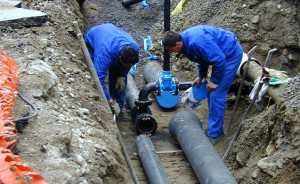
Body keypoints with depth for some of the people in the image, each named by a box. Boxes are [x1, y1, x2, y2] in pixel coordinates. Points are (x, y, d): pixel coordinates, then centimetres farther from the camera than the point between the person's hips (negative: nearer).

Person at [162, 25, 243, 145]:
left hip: (232, 54, -10)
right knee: (211, 93, 11)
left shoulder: (197, 42, -34)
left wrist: (214, 81, -18)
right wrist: (201, 76, 13)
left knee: (216, 94, -12)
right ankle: (216, 129, 22)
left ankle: (214, 134, -3)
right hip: (221, 53, 10)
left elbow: (219, 60, -30)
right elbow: (203, 57, 15)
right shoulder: (187, 40, -2)